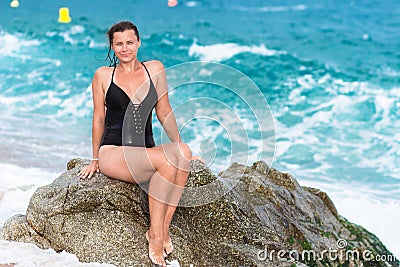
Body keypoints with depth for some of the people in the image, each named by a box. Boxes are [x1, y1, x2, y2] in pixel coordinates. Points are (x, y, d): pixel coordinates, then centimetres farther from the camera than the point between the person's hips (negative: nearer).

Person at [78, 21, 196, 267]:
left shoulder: (155, 69, 11)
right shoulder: (103, 75, 5)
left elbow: (164, 112, 16)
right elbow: (98, 119, 10)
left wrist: (181, 145, 12)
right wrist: (95, 160, 13)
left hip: (146, 153, 3)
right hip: (113, 153, -3)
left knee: (182, 154, -33)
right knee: (167, 160, -33)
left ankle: (163, 229, -27)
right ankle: (156, 233, -25)